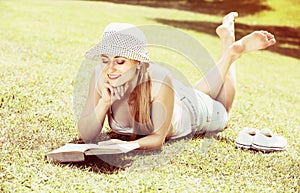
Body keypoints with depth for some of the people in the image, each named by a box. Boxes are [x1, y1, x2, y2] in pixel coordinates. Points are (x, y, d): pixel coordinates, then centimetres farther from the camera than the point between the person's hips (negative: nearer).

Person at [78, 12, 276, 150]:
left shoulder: (158, 80, -45)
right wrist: (104, 103, -47)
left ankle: (233, 50, 38)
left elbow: (159, 137, -37)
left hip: (190, 110, -3)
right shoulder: (101, 77, -35)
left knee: (220, 113, 31)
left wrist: (128, 145, -57)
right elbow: (86, 134, -31)